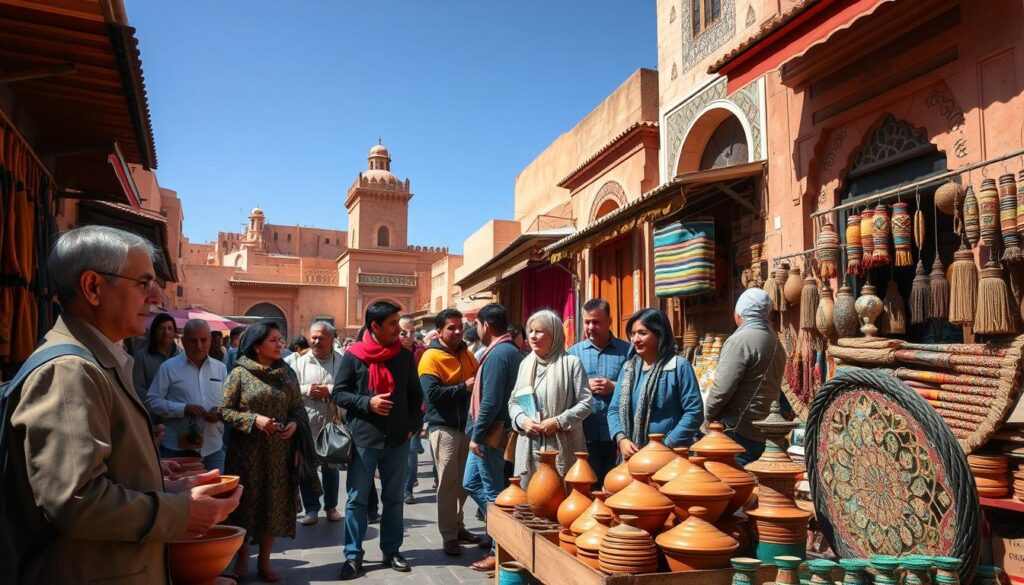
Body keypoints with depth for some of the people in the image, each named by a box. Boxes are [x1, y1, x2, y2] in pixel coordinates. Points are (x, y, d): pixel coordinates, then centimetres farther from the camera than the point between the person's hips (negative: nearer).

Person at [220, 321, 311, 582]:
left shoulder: (287, 373, 4)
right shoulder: (239, 373, -6)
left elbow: (298, 407, 9)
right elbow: (225, 410, -7)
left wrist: (295, 423, -11)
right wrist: (254, 419, -19)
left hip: (278, 451, 3)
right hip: (246, 450, -3)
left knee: (274, 502, 6)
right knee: (246, 501, 7)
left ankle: (264, 560, 21)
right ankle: (242, 557, 26)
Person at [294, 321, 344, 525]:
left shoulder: (342, 361, -3)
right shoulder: (300, 362, 4)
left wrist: (329, 391, -20)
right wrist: (307, 389, -15)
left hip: (332, 423, -1)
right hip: (306, 424, 1)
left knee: (331, 467, 13)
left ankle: (331, 506, 28)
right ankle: (311, 508, 20)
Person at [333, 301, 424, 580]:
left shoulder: (405, 355, 4)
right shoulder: (354, 355, -5)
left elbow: (415, 395, 12)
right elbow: (338, 393, -3)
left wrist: (413, 424, 1)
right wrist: (367, 403, -16)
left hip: (397, 439, 3)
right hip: (363, 438, -3)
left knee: (393, 498, 12)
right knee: (357, 499, 5)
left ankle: (391, 551, 25)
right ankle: (353, 555, 16)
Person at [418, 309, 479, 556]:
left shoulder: (467, 354, 10)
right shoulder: (431, 357, -10)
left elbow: (477, 380, 23)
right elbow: (432, 393, -20)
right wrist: (464, 388, -19)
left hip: (467, 425, 6)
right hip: (444, 427, -6)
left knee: (463, 480, 13)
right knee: (448, 482, -3)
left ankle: (457, 525, 26)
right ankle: (448, 535, 6)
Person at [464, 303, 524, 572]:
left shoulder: (497, 353, -19)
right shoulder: (510, 350, 12)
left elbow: (491, 402, -24)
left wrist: (477, 435, -16)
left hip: (490, 434, -10)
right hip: (489, 433, 10)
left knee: (493, 491, 1)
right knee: (471, 483, 19)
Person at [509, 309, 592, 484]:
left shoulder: (571, 363, -3)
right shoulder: (525, 363, 12)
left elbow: (586, 402, -4)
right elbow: (513, 401, 15)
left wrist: (558, 422, -14)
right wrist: (522, 420, -5)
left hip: (561, 448, -4)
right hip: (530, 448, 5)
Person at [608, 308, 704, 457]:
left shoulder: (679, 366, -5)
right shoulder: (628, 368, 10)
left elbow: (694, 412, -10)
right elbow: (614, 409, 10)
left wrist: (666, 447, -15)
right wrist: (621, 438, -8)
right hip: (633, 455, 5)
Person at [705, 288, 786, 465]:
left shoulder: (740, 340, -14)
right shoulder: (775, 342, 12)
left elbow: (723, 387, -17)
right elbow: (774, 387, 16)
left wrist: (708, 414, -2)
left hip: (737, 432, -8)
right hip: (763, 434, 8)